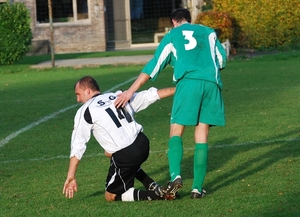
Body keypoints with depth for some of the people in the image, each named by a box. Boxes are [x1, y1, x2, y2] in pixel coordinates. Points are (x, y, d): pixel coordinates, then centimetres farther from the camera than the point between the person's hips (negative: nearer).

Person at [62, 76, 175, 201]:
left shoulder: (84, 112, 1)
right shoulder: (119, 96, 15)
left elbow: (78, 146, -1)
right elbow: (149, 95, 20)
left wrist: (70, 177, 3)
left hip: (125, 156, -7)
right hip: (143, 144, 7)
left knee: (111, 196, 11)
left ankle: (157, 195, -10)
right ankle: (153, 186, 21)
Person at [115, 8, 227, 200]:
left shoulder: (172, 36, 17)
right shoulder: (208, 32, 22)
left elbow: (153, 66, 12)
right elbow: (221, 60, 19)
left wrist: (130, 91, 10)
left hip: (188, 82, -2)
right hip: (212, 83, 2)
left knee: (176, 131, 3)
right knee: (202, 137, 4)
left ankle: (175, 176, -21)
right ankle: (197, 188, -1)